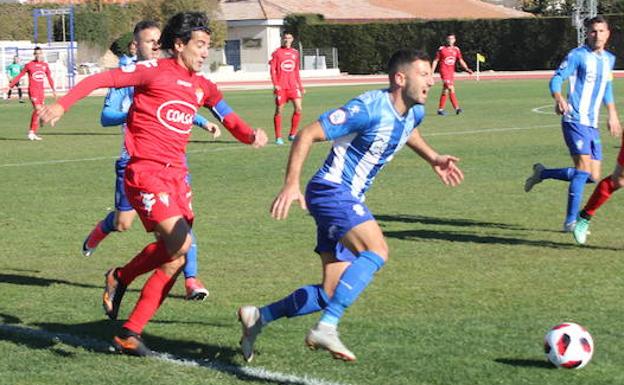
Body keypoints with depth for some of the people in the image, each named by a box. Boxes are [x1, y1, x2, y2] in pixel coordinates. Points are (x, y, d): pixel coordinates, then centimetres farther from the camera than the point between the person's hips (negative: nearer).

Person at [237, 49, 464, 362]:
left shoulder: (414, 112, 7)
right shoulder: (369, 108, -21)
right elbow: (307, 135, -22)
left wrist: (433, 158, 26)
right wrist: (291, 183, -30)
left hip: (350, 200, 9)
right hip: (331, 190, -9)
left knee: (331, 294, 7)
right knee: (376, 251, -30)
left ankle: (258, 317, 21)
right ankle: (326, 328, -30)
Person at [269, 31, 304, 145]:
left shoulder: (295, 53, 12)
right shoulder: (277, 53, 0)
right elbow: (272, 69, -3)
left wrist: (300, 85, 17)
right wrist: (275, 84, -14)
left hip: (293, 85, 3)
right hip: (281, 86, -3)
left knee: (298, 108, -8)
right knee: (279, 110, 0)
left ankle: (292, 134, 4)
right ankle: (278, 137, 7)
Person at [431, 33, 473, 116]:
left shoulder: (456, 49, 9)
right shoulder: (441, 49, -2)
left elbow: (461, 60, 7)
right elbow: (435, 61, 2)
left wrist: (466, 69, -8)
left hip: (451, 72, 5)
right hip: (444, 71, -5)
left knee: (445, 90, 9)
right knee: (451, 88, -16)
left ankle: (440, 109, 16)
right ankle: (456, 107, -18)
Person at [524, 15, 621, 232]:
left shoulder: (609, 59, 14)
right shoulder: (578, 55, -8)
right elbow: (557, 78, -13)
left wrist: (612, 115, 29)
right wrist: (558, 98, -32)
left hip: (592, 124, 8)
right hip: (575, 121, -8)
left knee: (593, 177, 4)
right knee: (584, 169, -17)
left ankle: (542, 173, 22)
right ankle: (571, 221, -11)